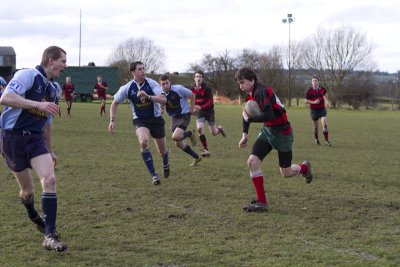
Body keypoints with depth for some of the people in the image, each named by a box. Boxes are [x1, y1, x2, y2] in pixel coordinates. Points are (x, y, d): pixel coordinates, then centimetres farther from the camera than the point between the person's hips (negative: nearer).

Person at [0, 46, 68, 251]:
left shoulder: (51, 89, 14)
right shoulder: (27, 76, -11)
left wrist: (49, 150, 28)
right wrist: (38, 104, -29)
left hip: (35, 138, 6)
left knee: (49, 179, -16)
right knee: (28, 190, 6)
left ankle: (50, 236, -13)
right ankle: (32, 215, 42)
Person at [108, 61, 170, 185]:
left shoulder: (151, 83, -12)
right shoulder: (127, 88, -9)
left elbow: (163, 99, -24)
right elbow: (115, 103, 5)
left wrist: (148, 96, -38)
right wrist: (112, 120, -3)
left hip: (156, 119, 1)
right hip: (140, 120, -1)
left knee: (162, 151, 11)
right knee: (143, 142, -31)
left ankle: (165, 163, 51)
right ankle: (153, 175, -21)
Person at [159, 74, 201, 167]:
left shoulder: (178, 89, -20)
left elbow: (191, 95, -6)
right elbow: (161, 106, 11)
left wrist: (192, 109, -3)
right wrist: (161, 110, -13)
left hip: (184, 115, -6)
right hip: (174, 118, 6)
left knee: (176, 137, -26)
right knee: (178, 144, 6)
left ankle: (190, 134, 7)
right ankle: (196, 158, 25)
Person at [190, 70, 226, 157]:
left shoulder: (207, 89, -14)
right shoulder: (192, 89, 0)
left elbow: (211, 102, -18)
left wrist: (200, 107, -29)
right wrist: (193, 108, 3)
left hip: (209, 111, -3)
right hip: (199, 112, 3)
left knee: (213, 133, 4)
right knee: (200, 129, -21)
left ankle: (219, 129, 43)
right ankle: (206, 149, -10)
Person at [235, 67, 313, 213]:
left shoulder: (261, 92, -26)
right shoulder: (250, 94, 3)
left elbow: (269, 116, -36)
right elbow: (247, 113, 18)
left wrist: (249, 119, -25)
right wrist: (245, 134, 12)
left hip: (282, 132, -8)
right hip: (267, 130, 8)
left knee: (285, 173, 5)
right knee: (252, 161, -11)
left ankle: (305, 168, 41)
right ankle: (261, 202, -3)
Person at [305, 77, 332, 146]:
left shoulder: (322, 89, 0)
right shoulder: (309, 91, -9)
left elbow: (325, 94, 24)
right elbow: (306, 101, -6)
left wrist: (326, 101, 10)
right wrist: (314, 102, -21)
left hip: (322, 109, 1)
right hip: (314, 110, -1)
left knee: (325, 124, -13)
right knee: (316, 126, 9)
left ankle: (326, 140, -7)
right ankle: (316, 139, 31)